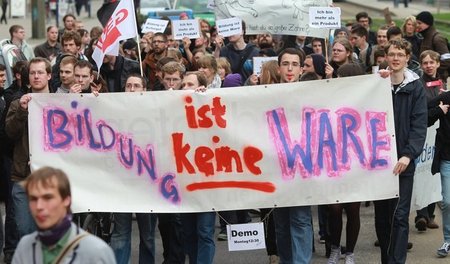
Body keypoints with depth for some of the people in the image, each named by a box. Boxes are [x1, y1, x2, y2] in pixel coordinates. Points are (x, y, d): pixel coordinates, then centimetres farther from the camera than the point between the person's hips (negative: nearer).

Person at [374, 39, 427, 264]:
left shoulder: (415, 87, 1)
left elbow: (419, 125, -5)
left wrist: (408, 154, -16)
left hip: (403, 161, -2)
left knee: (399, 215, -7)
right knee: (381, 214, 9)